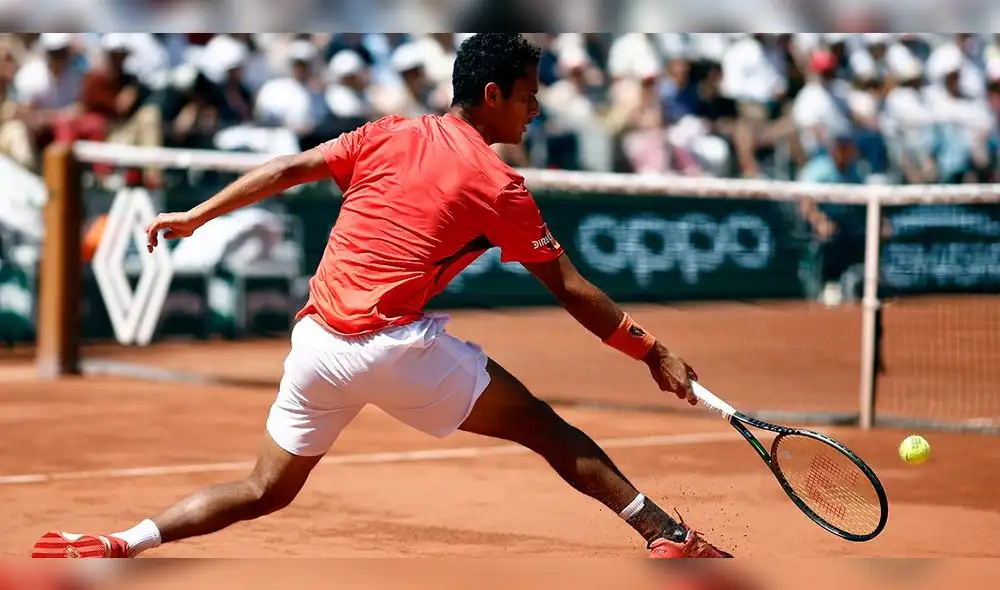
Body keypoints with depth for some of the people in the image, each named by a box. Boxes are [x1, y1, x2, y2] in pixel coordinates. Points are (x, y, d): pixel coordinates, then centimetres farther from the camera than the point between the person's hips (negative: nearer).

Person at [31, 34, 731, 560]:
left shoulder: (389, 135, 11)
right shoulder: (500, 189, -2)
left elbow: (289, 170, 8)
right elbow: (570, 290, 1)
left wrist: (195, 217, 15)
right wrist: (654, 353, 7)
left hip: (316, 343, 5)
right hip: (396, 346, -5)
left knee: (265, 490, 18)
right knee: (545, 428, 3)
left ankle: (119, 544, 4)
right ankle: (670, 537, -4)